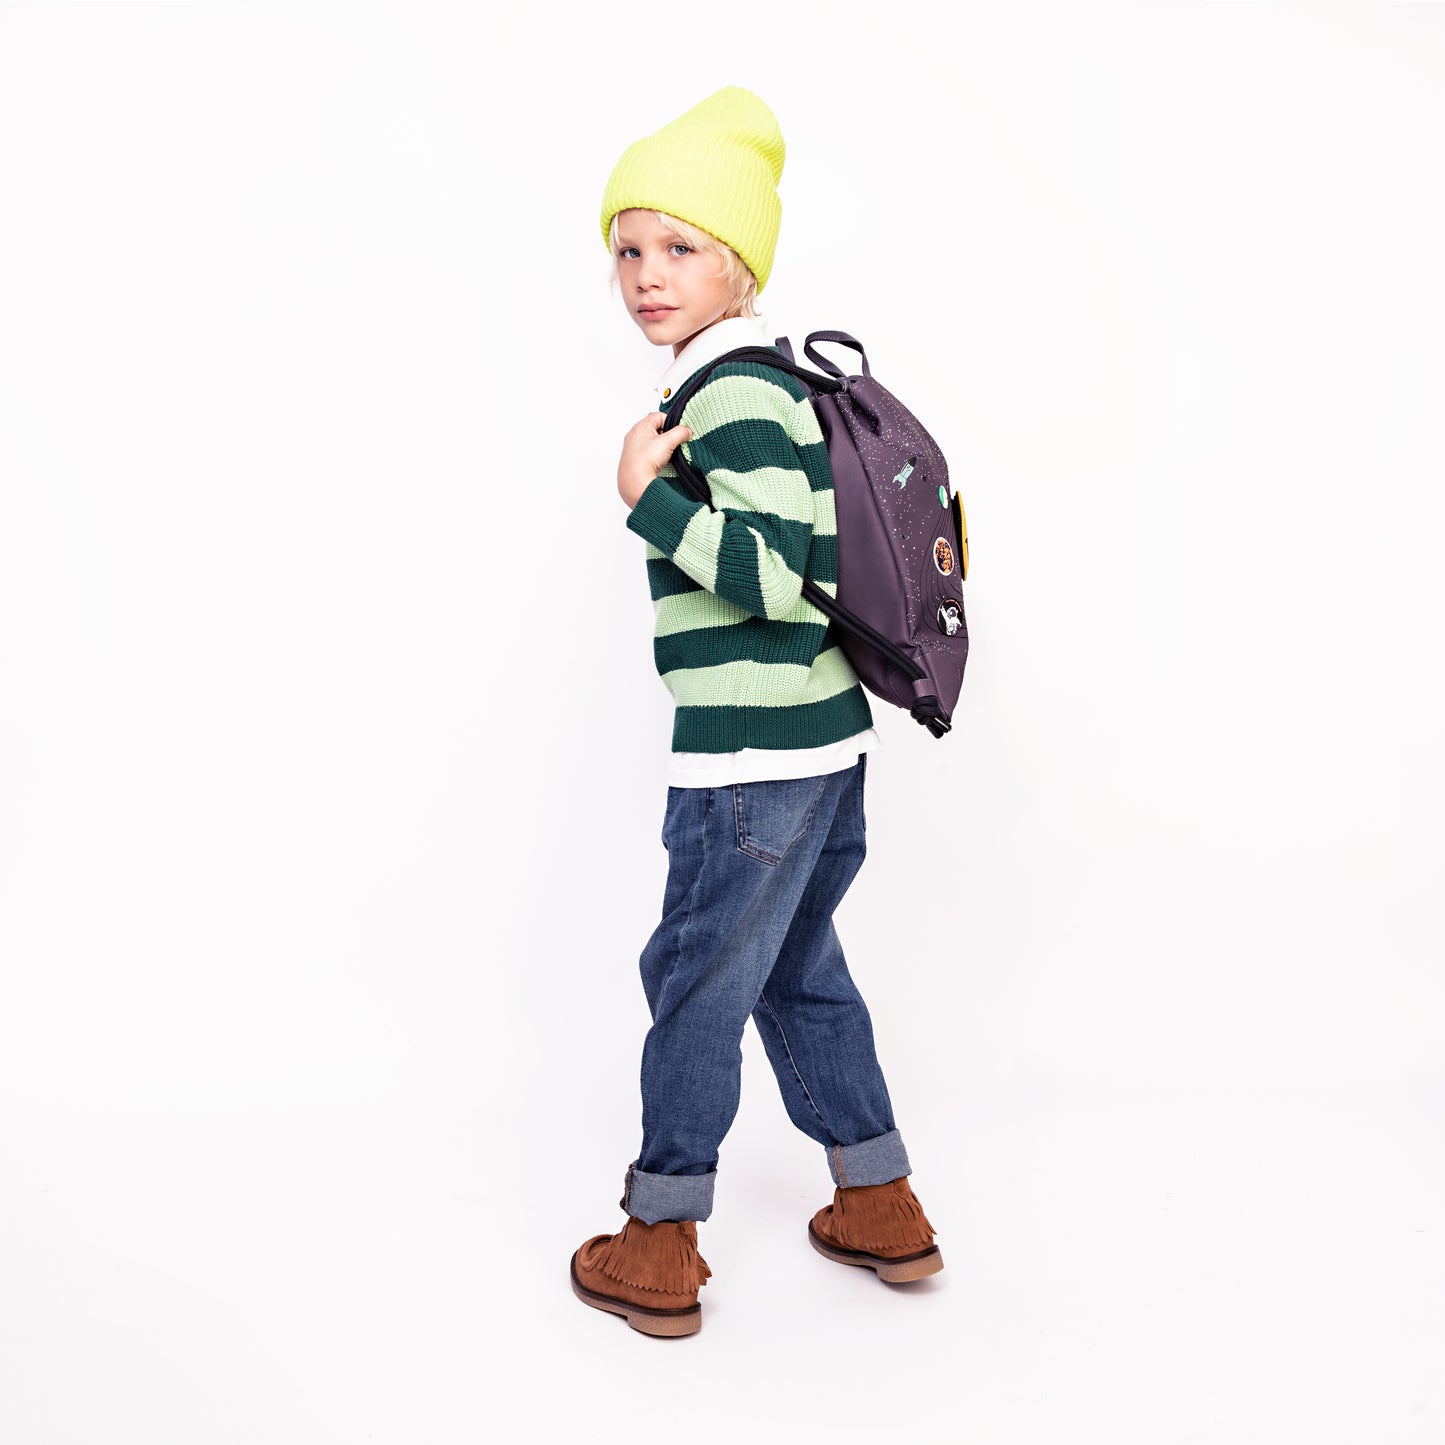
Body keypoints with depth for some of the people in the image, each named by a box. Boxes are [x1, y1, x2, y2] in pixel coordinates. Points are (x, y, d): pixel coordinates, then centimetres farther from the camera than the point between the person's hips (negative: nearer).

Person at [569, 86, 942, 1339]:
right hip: (824, 743, 10)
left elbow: (775, 579, -24)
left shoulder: (733, 397, -17)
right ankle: (883, 1210, 31)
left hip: (751, 761, -10)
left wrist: (651, 498, -22)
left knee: (698, 979, 3)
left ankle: (661, 1251, 18)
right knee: (798, 970, 20)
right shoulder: (774, 380, 13)